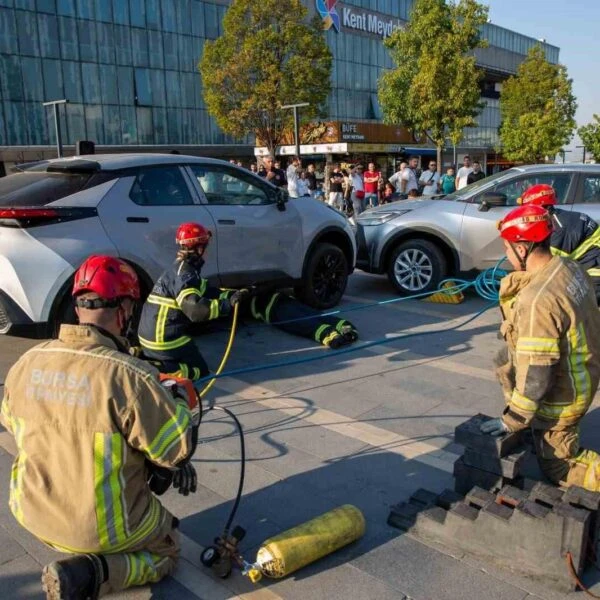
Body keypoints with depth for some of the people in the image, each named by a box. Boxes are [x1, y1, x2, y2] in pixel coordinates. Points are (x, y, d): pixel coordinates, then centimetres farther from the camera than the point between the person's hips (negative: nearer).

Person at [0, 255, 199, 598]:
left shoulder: (27, 363, -12)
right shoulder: (128, 376, -31)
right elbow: (180, 448, -20)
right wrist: (176, 405, -1)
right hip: (102, 527, -7)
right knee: (166, 550, 22)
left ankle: (71, 545, 17)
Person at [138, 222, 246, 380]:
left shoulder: (182, 269, 11)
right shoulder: (184, 273, -20)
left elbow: (205, 292, 16)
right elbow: (195, 309, -30)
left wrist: (233, 295, 7)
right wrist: (228, 303, -26)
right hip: (164, 338, -9)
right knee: (200, 371, 4)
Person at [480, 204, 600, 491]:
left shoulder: (537, 300, -34)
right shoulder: (569, 267, -7)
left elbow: (534, 375, -29)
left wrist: (513, 420, -15)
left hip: (561, 395, -8)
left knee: (556, 466, 13)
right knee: (506, 360, 20)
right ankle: (530, 421, 29)